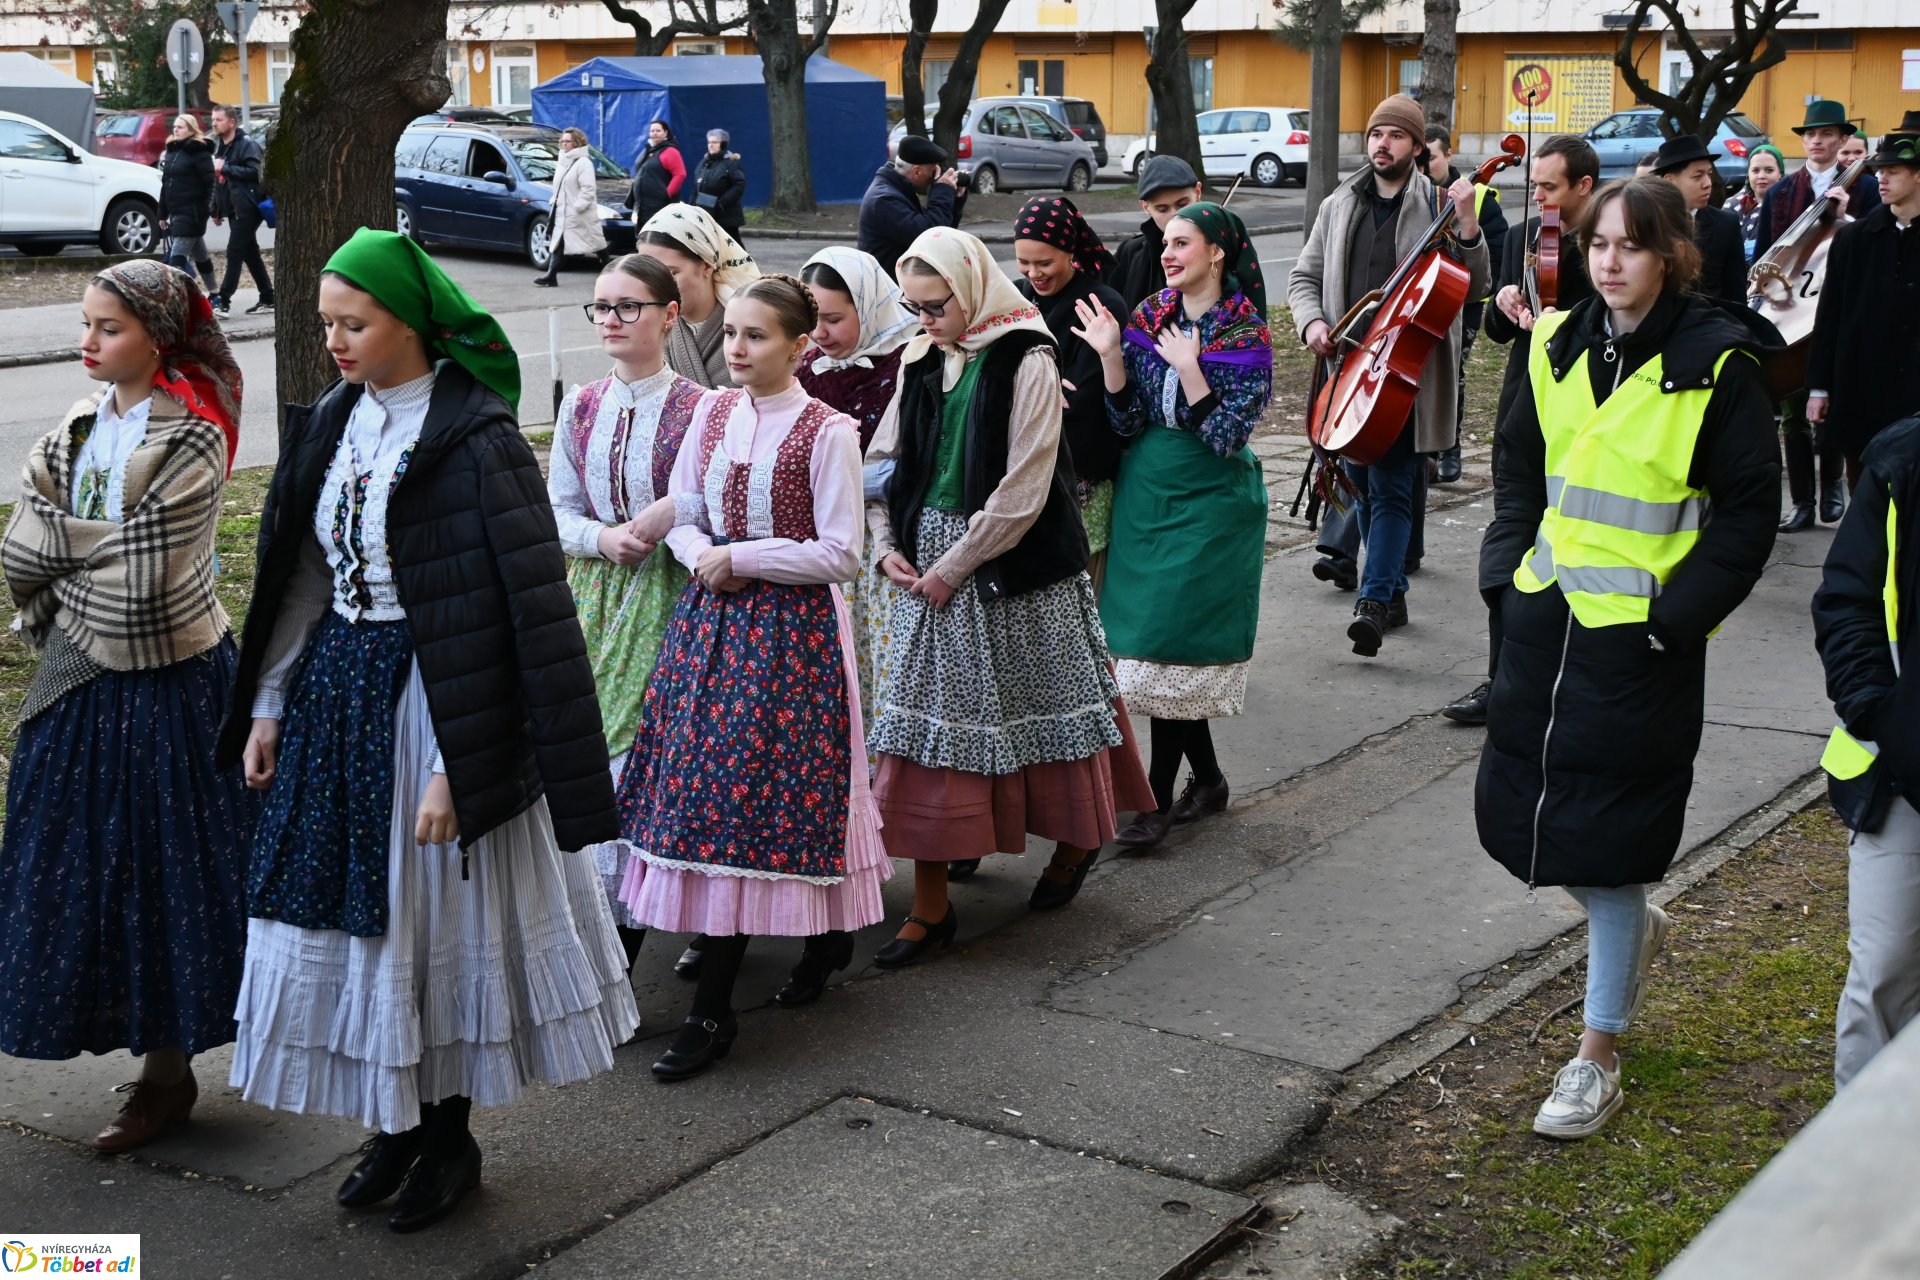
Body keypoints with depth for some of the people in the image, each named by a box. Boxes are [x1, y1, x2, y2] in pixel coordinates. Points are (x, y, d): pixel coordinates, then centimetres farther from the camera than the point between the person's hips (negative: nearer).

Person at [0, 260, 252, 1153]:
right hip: (85, 677, 7)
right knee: (88, 860, 10)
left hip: (164, 681, -7)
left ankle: (166, 1070, 15)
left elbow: (144, 577, -21)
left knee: (159, 863, 2)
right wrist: (103, 548, -11)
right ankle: (163, 1061, 22)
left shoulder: (190, 444, -14)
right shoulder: (79, 431, 8)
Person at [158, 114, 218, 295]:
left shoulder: (199, 151, -9)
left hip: (192, 212, -8)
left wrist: (213, 210, -18)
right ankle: (213, 293, 26)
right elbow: (166, 184, 18)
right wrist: (163, 213, 15)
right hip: (175, 212, 8)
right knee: (200, 255, 16)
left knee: (177, 257, -15)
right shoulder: (172, 151, 14)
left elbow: (211, 183, -13)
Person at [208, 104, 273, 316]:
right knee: (251, 253, 11)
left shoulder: (247, 145, -9)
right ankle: (267, 298, 17)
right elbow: (218, 180, 22)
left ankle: (223, 301, -14)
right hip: (233, 209, 9)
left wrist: (226, 167, -20)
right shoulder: (219, 147, 18)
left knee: (235, 253, -11)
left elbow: (254, 171, -22)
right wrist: (216, 210, 20)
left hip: (246, 209, -9)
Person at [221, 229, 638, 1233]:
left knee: (439, 914, 4)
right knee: (356, 910, 12)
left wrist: (453, 765, -21)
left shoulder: (474, 440, -16)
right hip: (335, 696, 7)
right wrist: (268, 706, 10)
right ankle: (396, 1122, 28)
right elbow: (302, 579, 13)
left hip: (433, 701, -7)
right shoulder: (331, 424, 6)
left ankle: (447, 1134, 22)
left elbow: (516, 615, -18)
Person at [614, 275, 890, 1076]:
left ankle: (713, 1010, -1)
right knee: (703, 777, 5)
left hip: (791, 629, -6)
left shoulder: (825, 432, -9)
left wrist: (742, 559, -13)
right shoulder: (712, 412, 8)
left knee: (741, 792, -7)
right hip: (711, 616, 6)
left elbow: (840, 556, -11)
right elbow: (681, 519, 12)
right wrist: (705, 557, -9)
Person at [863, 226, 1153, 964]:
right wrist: (888, 547, -1)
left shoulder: (1026, 363, -12)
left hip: (1013, 565, -5)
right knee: (925, 719, 2)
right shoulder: (923, 362, 6)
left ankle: (1077, 839, 36)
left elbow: (1022, 490, -17)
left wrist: (954, 566, -15)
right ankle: (930, 905, 8)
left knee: (1038, 708, 9)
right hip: (928, 562, 6)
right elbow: (885, 461, 13)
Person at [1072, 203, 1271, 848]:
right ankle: (1206, 778, 25)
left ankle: (1158, 797, 3)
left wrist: (1188, 368, -23)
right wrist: (1110, 355, -12)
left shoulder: (1247, 335, -8)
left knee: (1173, 641, -7)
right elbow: (1128, 421, 1)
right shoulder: (1148, 316, 5)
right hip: (1144, 497, 5)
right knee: (1157, 637, 9)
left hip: (1210, 503, -5)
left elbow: (1229, 437, -15)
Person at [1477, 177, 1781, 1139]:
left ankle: (1598, 1058, 13)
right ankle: (1635, 924, 41)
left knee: (1608, 839, -1)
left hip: (1640, 638, -6)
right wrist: (1508, 564, 5)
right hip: (1546, 619, 6)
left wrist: (1676, 615, -15)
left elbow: (1748, 510, -9)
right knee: (1512, 807, 11)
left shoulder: (1715, 366, -11)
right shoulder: (1560, 348, 5)